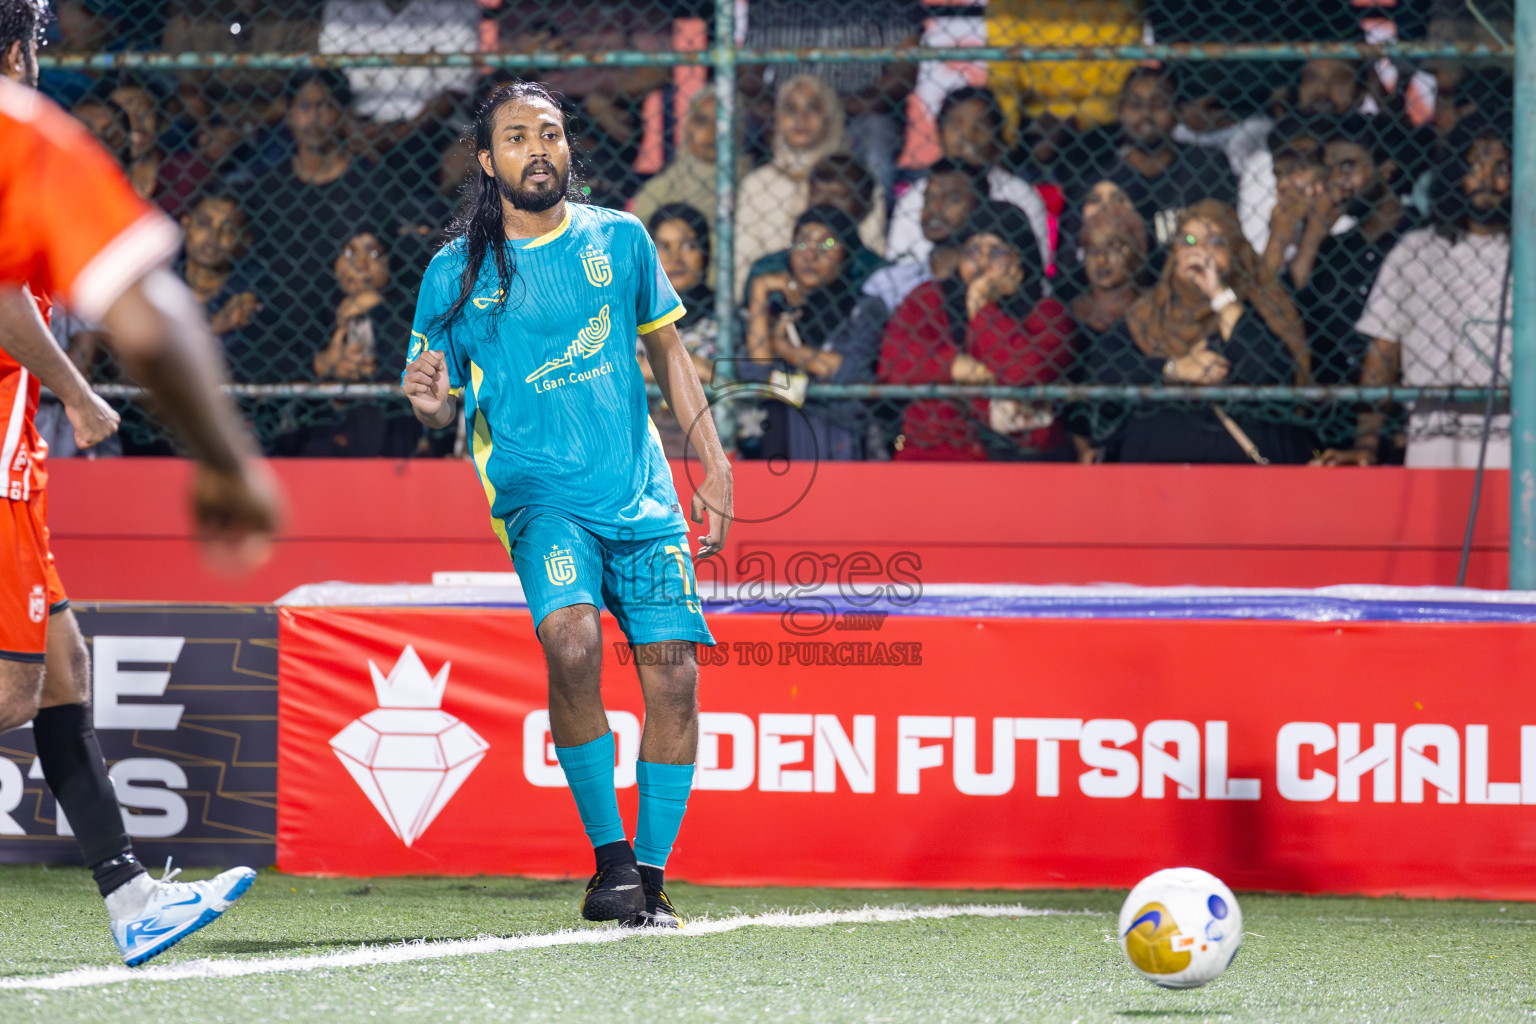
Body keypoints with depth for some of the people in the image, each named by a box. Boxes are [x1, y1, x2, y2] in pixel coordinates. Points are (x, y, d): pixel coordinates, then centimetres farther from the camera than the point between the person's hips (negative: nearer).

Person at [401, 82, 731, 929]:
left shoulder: (618, 240, 8)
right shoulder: (456, 273, 3)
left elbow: (666, 351, 18)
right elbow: (443, 405, 10)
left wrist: (715, 464, 13)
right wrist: (430, 401, -14)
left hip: (643, 494, 3)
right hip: (538, 490, -3)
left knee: (673, 671, -9)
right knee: (572, 638, -28)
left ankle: (651, 875, 4)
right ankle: (608, 855, -15)